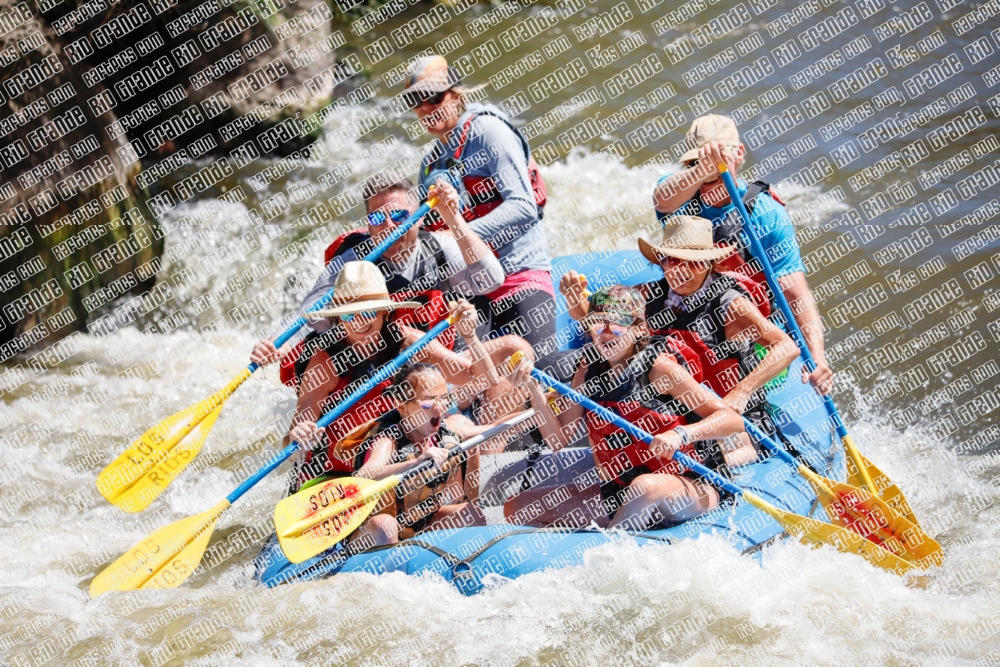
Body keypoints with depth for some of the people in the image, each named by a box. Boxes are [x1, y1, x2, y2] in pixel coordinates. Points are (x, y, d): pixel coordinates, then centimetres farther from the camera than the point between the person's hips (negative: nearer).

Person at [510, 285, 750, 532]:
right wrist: (534, 390, -10)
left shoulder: (657, 365, -10)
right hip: (620, 497, 8)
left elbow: (732, 420, -14)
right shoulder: (587, 372, 6)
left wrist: (681, 434, -31)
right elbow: (558, 440, 2)